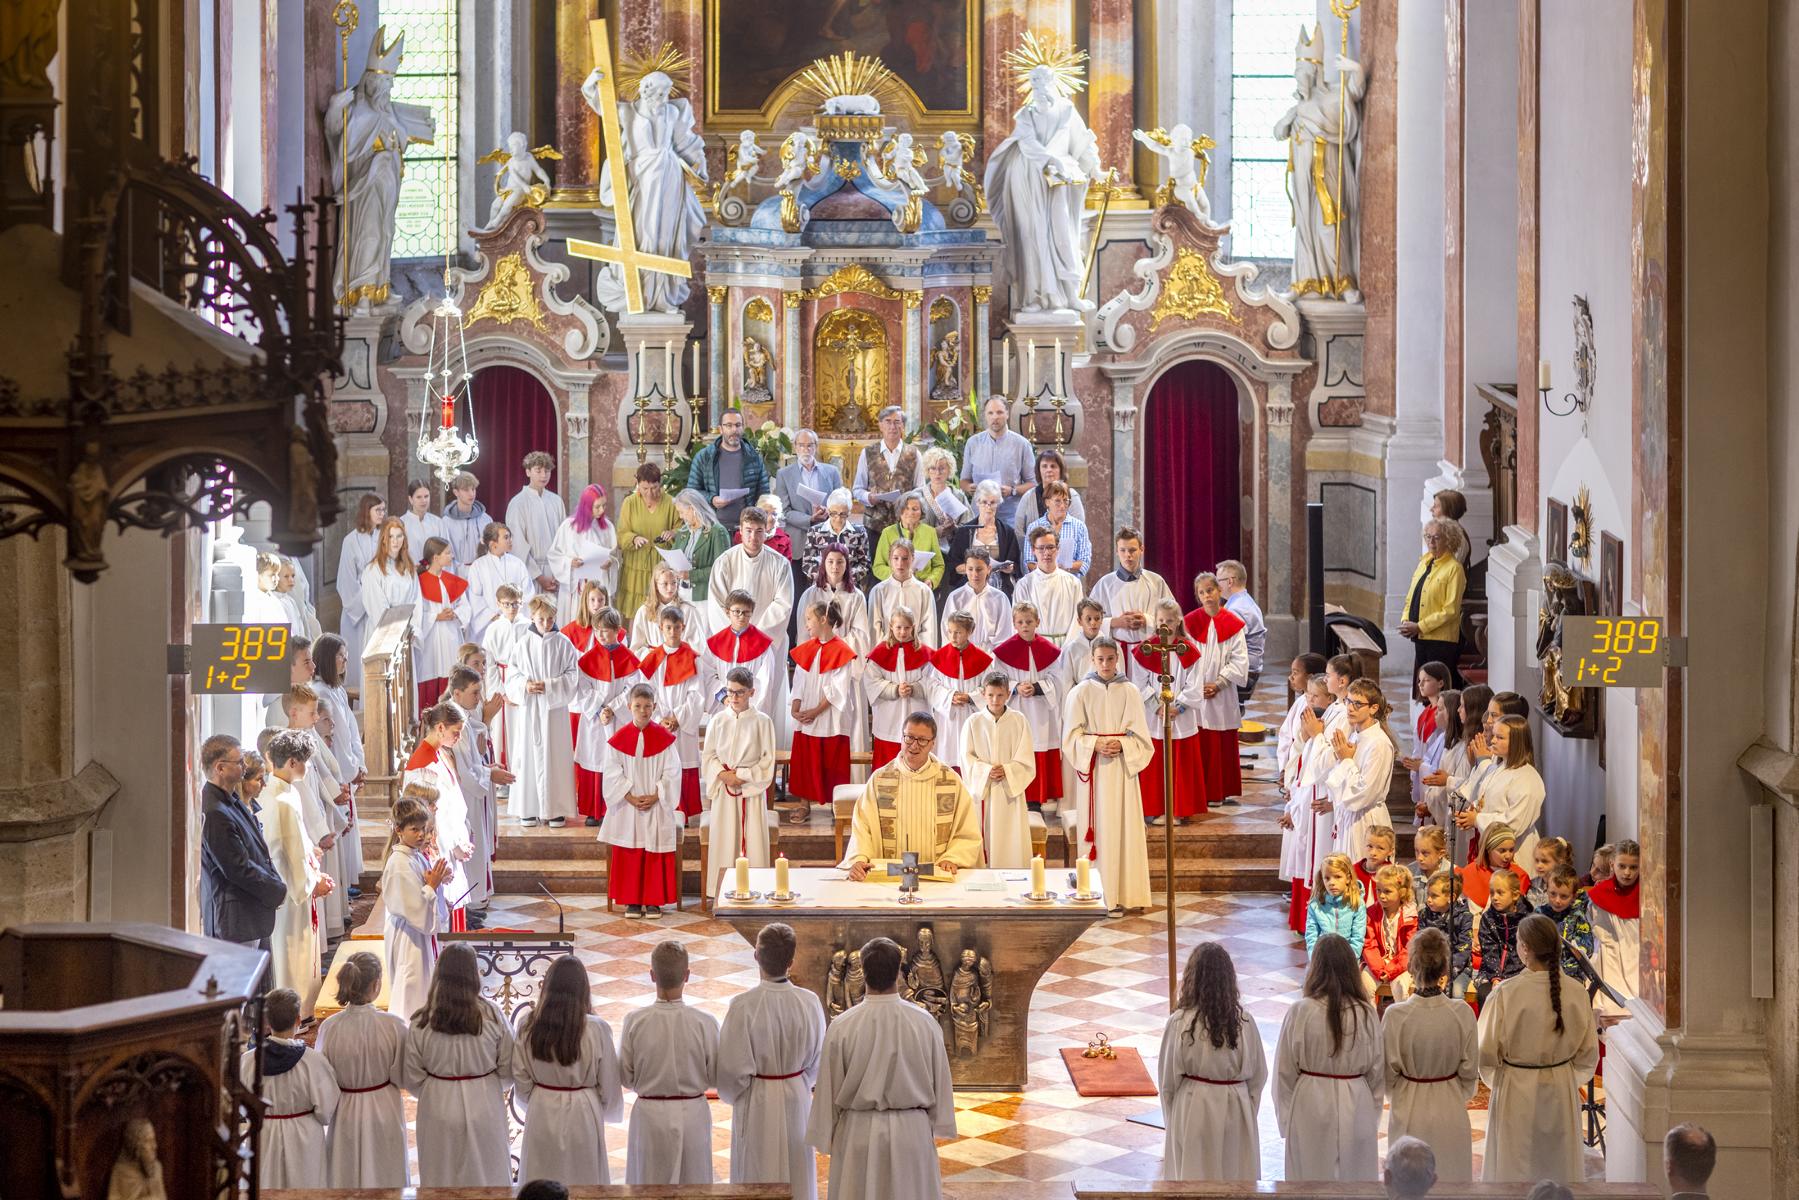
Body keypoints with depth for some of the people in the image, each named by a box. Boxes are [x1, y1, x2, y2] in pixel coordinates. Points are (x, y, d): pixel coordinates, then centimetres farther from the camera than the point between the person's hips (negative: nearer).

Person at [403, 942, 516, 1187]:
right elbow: (508, 1070, -4)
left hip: (439, 1110, 0)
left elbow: (412, 1079, -3)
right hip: (484, 1109, 0)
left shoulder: (421, 1023, -11)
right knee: (488, 1178, 13)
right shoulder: (492, 1015, -11)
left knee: (441, 1182, 13)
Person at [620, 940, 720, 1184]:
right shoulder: (704, 1023, -15)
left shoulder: (635, 1021, -14)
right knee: (692, 1185, 15)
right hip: (692, 1116, 0)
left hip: (650, 1116, 0)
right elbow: (715, 1076, -5)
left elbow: (626, 1077, -5)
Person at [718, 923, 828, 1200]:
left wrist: (734, 1096, 4)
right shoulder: (809, 1003, -13)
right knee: (797, 1176, 17)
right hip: (797, 1099, 3)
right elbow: (816, 1059, 1)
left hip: (757, 1104, -3)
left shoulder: (743, 1006, -22)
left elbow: (733, 1067, -16)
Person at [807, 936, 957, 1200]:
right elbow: (940, 1082, 1)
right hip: (912, 1132, 1)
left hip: (858, 1134, -1)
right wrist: (937, 1126, 14)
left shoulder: (842, 1027, -13)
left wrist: (825, 1138, 8)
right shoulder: (925, 1023, -10)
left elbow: (829, 1089, -4)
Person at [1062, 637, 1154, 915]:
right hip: (1092, 770, -1)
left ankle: (1120, 895, 2)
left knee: (1123, 829, -2)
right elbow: (1071, 736, 0)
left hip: (1122, 769, 1)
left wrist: (1120, 745, -14)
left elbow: (1140, 736, 4)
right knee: (1097, 830, -3)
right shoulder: (1081, 692, 1)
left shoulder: (1130, 692, 3)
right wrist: (1096, 744, -15)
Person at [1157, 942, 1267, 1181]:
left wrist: (1171, 1118, 9)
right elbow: (1258, 1074, 0)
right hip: (1235, 1109, 2)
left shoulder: (1180, 1022, -15)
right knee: (1235, 1172, 13)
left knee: (1192, 1178, 10)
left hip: (1193, 1110, -2)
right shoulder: (1244, 1021, -9)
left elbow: (1168, 1079, -6)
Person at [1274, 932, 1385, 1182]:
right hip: (1357, 1105, 2)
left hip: (1310, 1106, -2)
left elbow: (1285, 1071, -4)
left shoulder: (1300, 1012, -11)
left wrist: (1285, 1119, 8)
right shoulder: (1366, 1014, -6)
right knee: (1355, 1180, 11)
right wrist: (1372, 1116, 17)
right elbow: (1378, 1071, 3)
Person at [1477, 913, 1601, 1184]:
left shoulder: (1506, 993, -20)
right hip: (1562, 1091, 3)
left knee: (1514, 1171, 10)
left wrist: (1496, 1081, 9)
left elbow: (1487, 1052, -12)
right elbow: (1589, 1051, 1)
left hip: (1517, 1092, -3)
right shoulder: (1575, 991, -10)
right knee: (1560, 1166, 16)